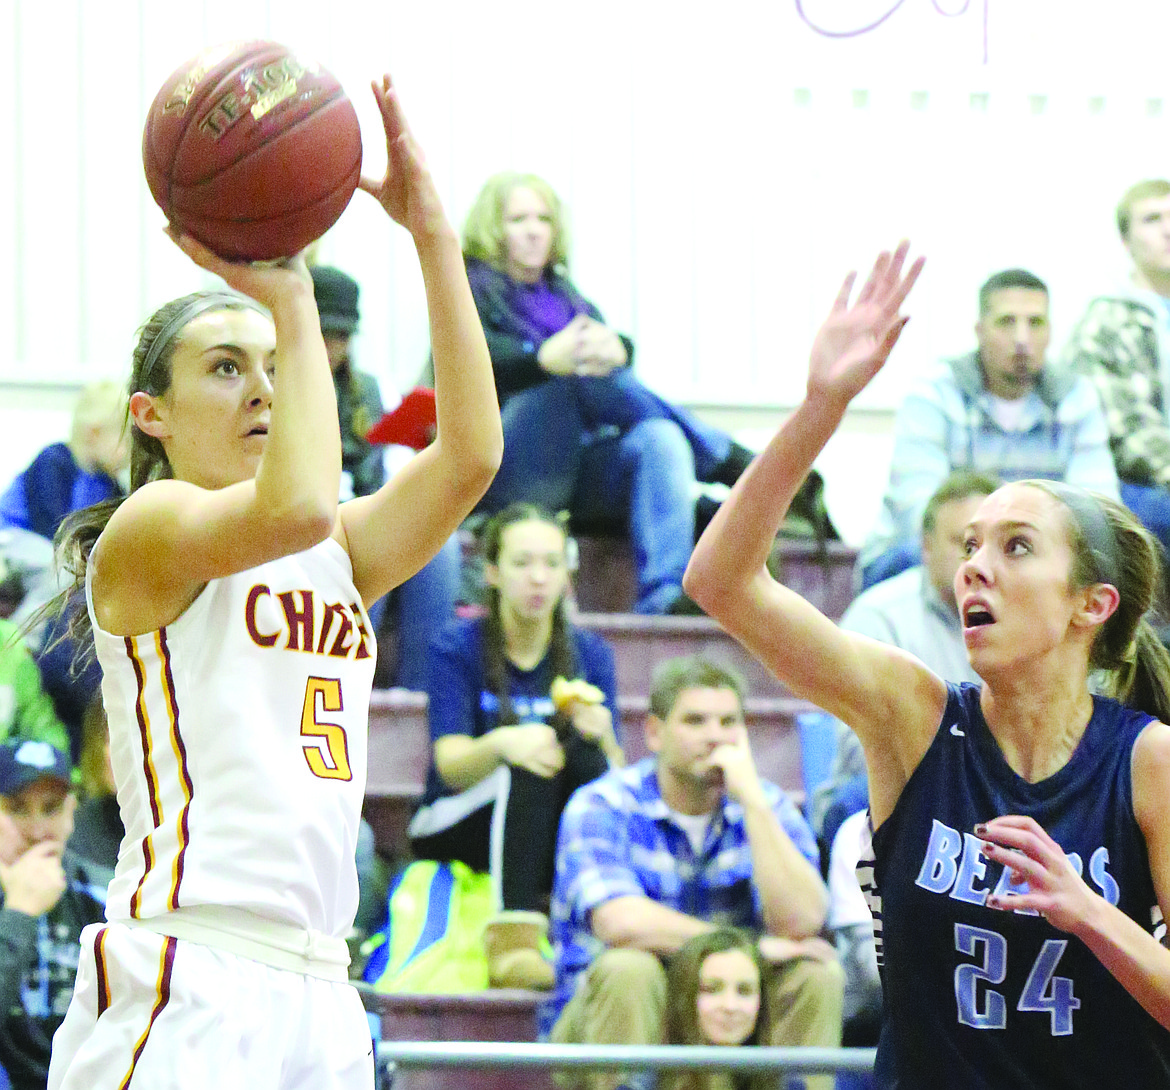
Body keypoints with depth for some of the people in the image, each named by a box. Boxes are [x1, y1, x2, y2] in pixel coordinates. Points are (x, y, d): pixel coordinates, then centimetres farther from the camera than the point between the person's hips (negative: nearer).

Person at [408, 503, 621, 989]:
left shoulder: (590, 654, 3)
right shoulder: (458, 648, -6)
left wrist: (601, 736, -32)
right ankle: (513, 946, -47)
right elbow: (451, 765, -19)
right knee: (534, 753, -32)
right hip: (452, 829, -2)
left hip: (556, 836, 2)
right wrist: (502, 742, -42)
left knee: (582, 754, -28)